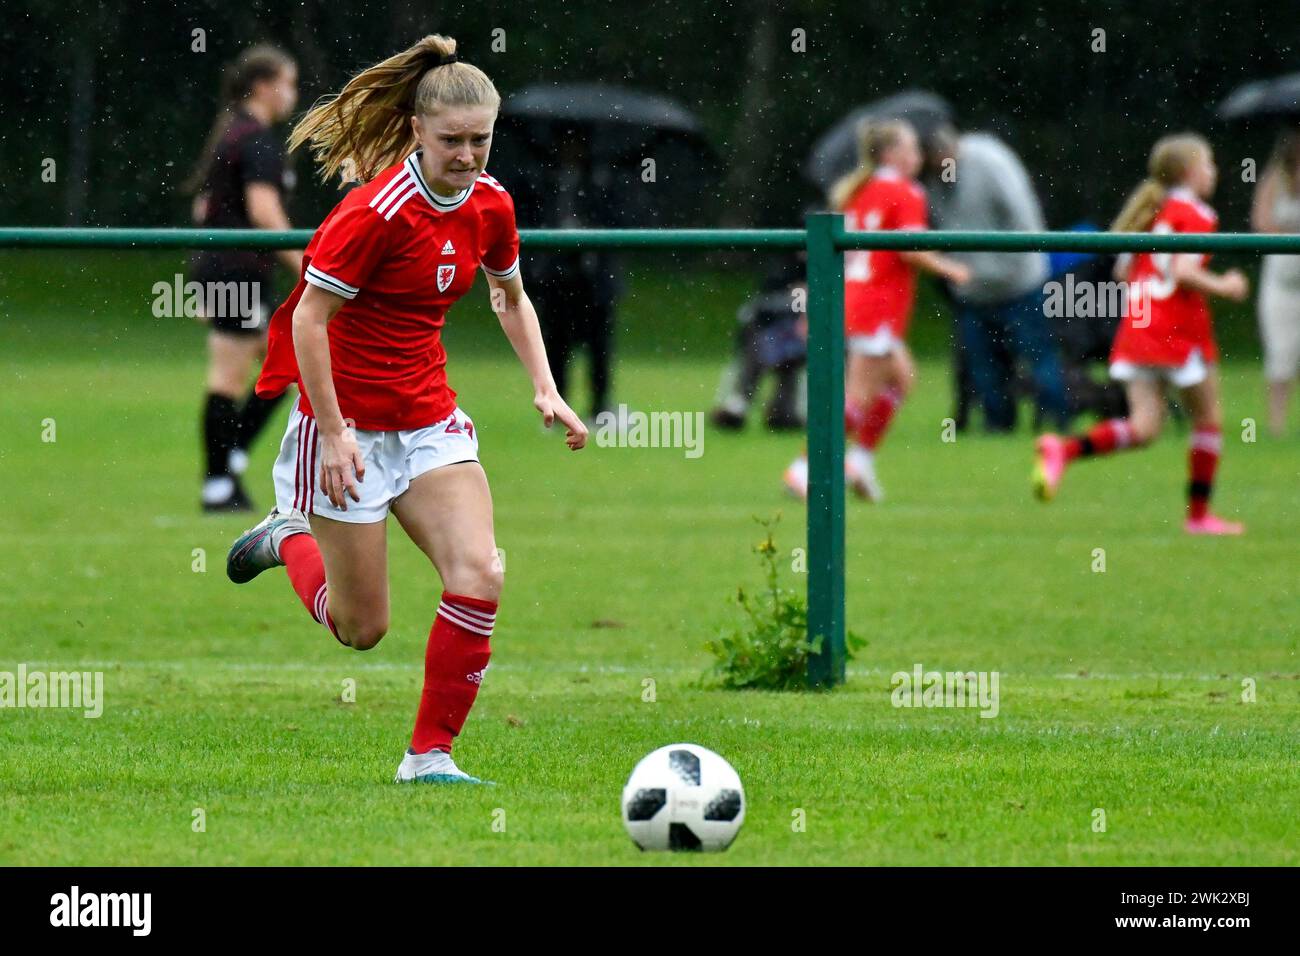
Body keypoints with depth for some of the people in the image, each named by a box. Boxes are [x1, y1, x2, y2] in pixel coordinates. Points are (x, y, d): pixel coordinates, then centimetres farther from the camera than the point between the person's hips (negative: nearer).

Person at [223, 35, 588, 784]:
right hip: (351, 422, -6)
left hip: (430, 421, 6)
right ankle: (292, 536, 33)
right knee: (362, 629, 2)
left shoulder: (490, 205, 0)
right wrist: (332, 433, -20)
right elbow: (309, 317, -18)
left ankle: (430, 754, -3)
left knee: (480, 578, -15)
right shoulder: (377, 211, -21)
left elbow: (512, 299, 18)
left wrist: (546, 390, 6)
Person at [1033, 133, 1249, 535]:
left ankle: (1063, 449, -20)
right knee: (1208, 421, 10)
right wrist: (1223, 287, -6)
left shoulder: (1151, 212, 16)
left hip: (1136, 330, 7)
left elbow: (1123, 271, 17)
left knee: (1143, 429, 1)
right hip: (1180, 331, -7)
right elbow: (1184, 272, -20)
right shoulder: (1195, 215, -8)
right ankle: (1199, 513, 13)